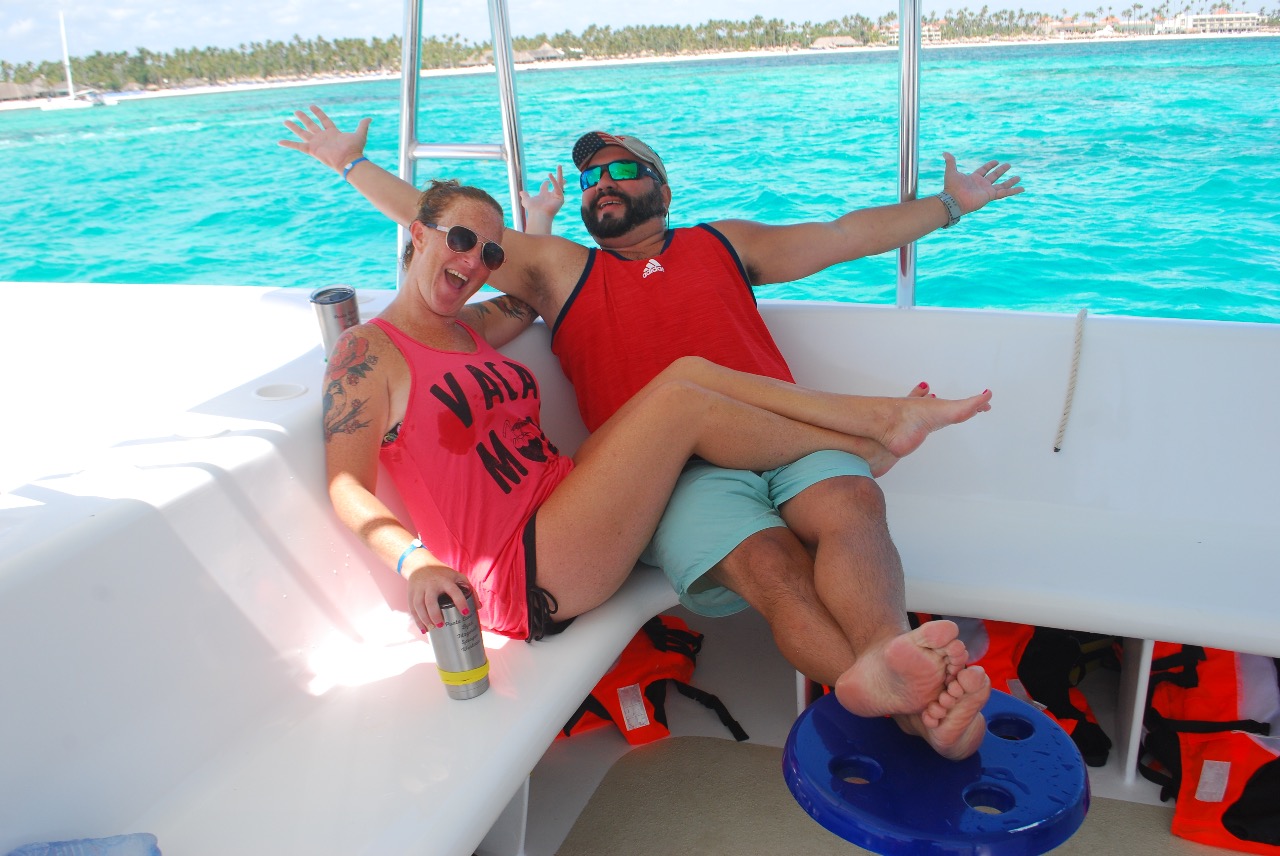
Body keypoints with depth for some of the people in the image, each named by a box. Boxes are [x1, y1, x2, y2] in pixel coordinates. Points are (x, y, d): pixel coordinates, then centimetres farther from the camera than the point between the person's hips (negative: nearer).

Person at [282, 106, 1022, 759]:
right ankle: (902, 706, -50)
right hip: (678, 475, -2)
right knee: (771, 568, -32)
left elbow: (847, 234, 32)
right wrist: (352, 163, 27)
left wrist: (951, 204, 36)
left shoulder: (724, 243, 28)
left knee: (853, 502, -33)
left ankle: (885, 659, -57)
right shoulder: (560, 270, 24)